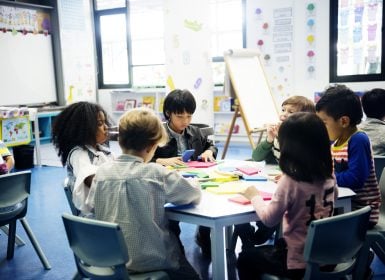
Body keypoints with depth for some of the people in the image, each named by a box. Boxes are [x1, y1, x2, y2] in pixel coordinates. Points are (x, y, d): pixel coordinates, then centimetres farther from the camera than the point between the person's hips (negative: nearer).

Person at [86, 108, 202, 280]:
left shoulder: (102, 171, -7)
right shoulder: (156, 173, -19)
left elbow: (91, 207, 4)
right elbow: (195, 194, -9)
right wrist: (194, 182, 13)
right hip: (151, 261, -5)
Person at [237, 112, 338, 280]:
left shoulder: (290, 181, -24)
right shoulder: (328, 176, -6)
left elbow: (269, 220, -17)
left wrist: (255, 197, 0)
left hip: (300, 262, -6)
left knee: (245, 258, 19)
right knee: (264, 250, 32)